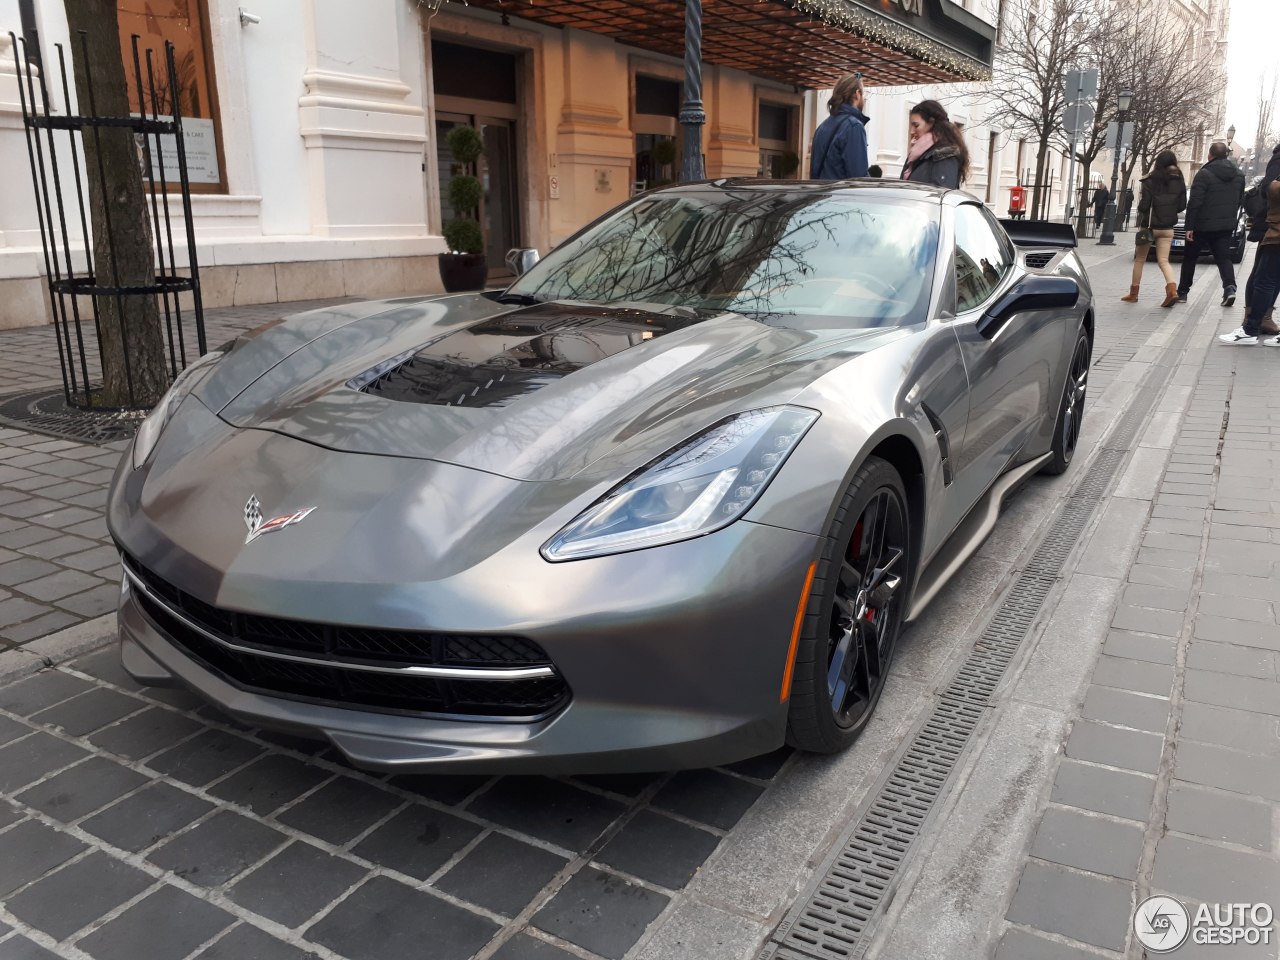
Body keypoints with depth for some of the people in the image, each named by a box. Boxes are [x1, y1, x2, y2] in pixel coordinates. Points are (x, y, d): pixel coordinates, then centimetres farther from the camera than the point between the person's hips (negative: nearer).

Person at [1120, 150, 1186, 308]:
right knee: (1163, 260, 4)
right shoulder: (1179, 182, 1)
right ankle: (1172, 290, -18)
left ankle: (1133, 294, 17)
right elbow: (1182, 206, 4)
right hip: (1167, 228, 3)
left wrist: (1141, 208, 7)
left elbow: (1143, 205, -15)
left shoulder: (1151, 181, -12)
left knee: (1139, 260, 11)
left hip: (1149, 226, -3)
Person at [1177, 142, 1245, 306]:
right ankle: (1230, 287, -18)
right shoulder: (1239, 174, 9)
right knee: (1224, 257, 5)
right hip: (1227, 226, 5)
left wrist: (1189, 226, -15)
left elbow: (1194, 202, -17)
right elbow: (1240, 200, 15)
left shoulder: (1205, 174, -13)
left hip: (1203, 226, -5)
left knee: (1189, 257, 10)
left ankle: (1182, 291, 15)